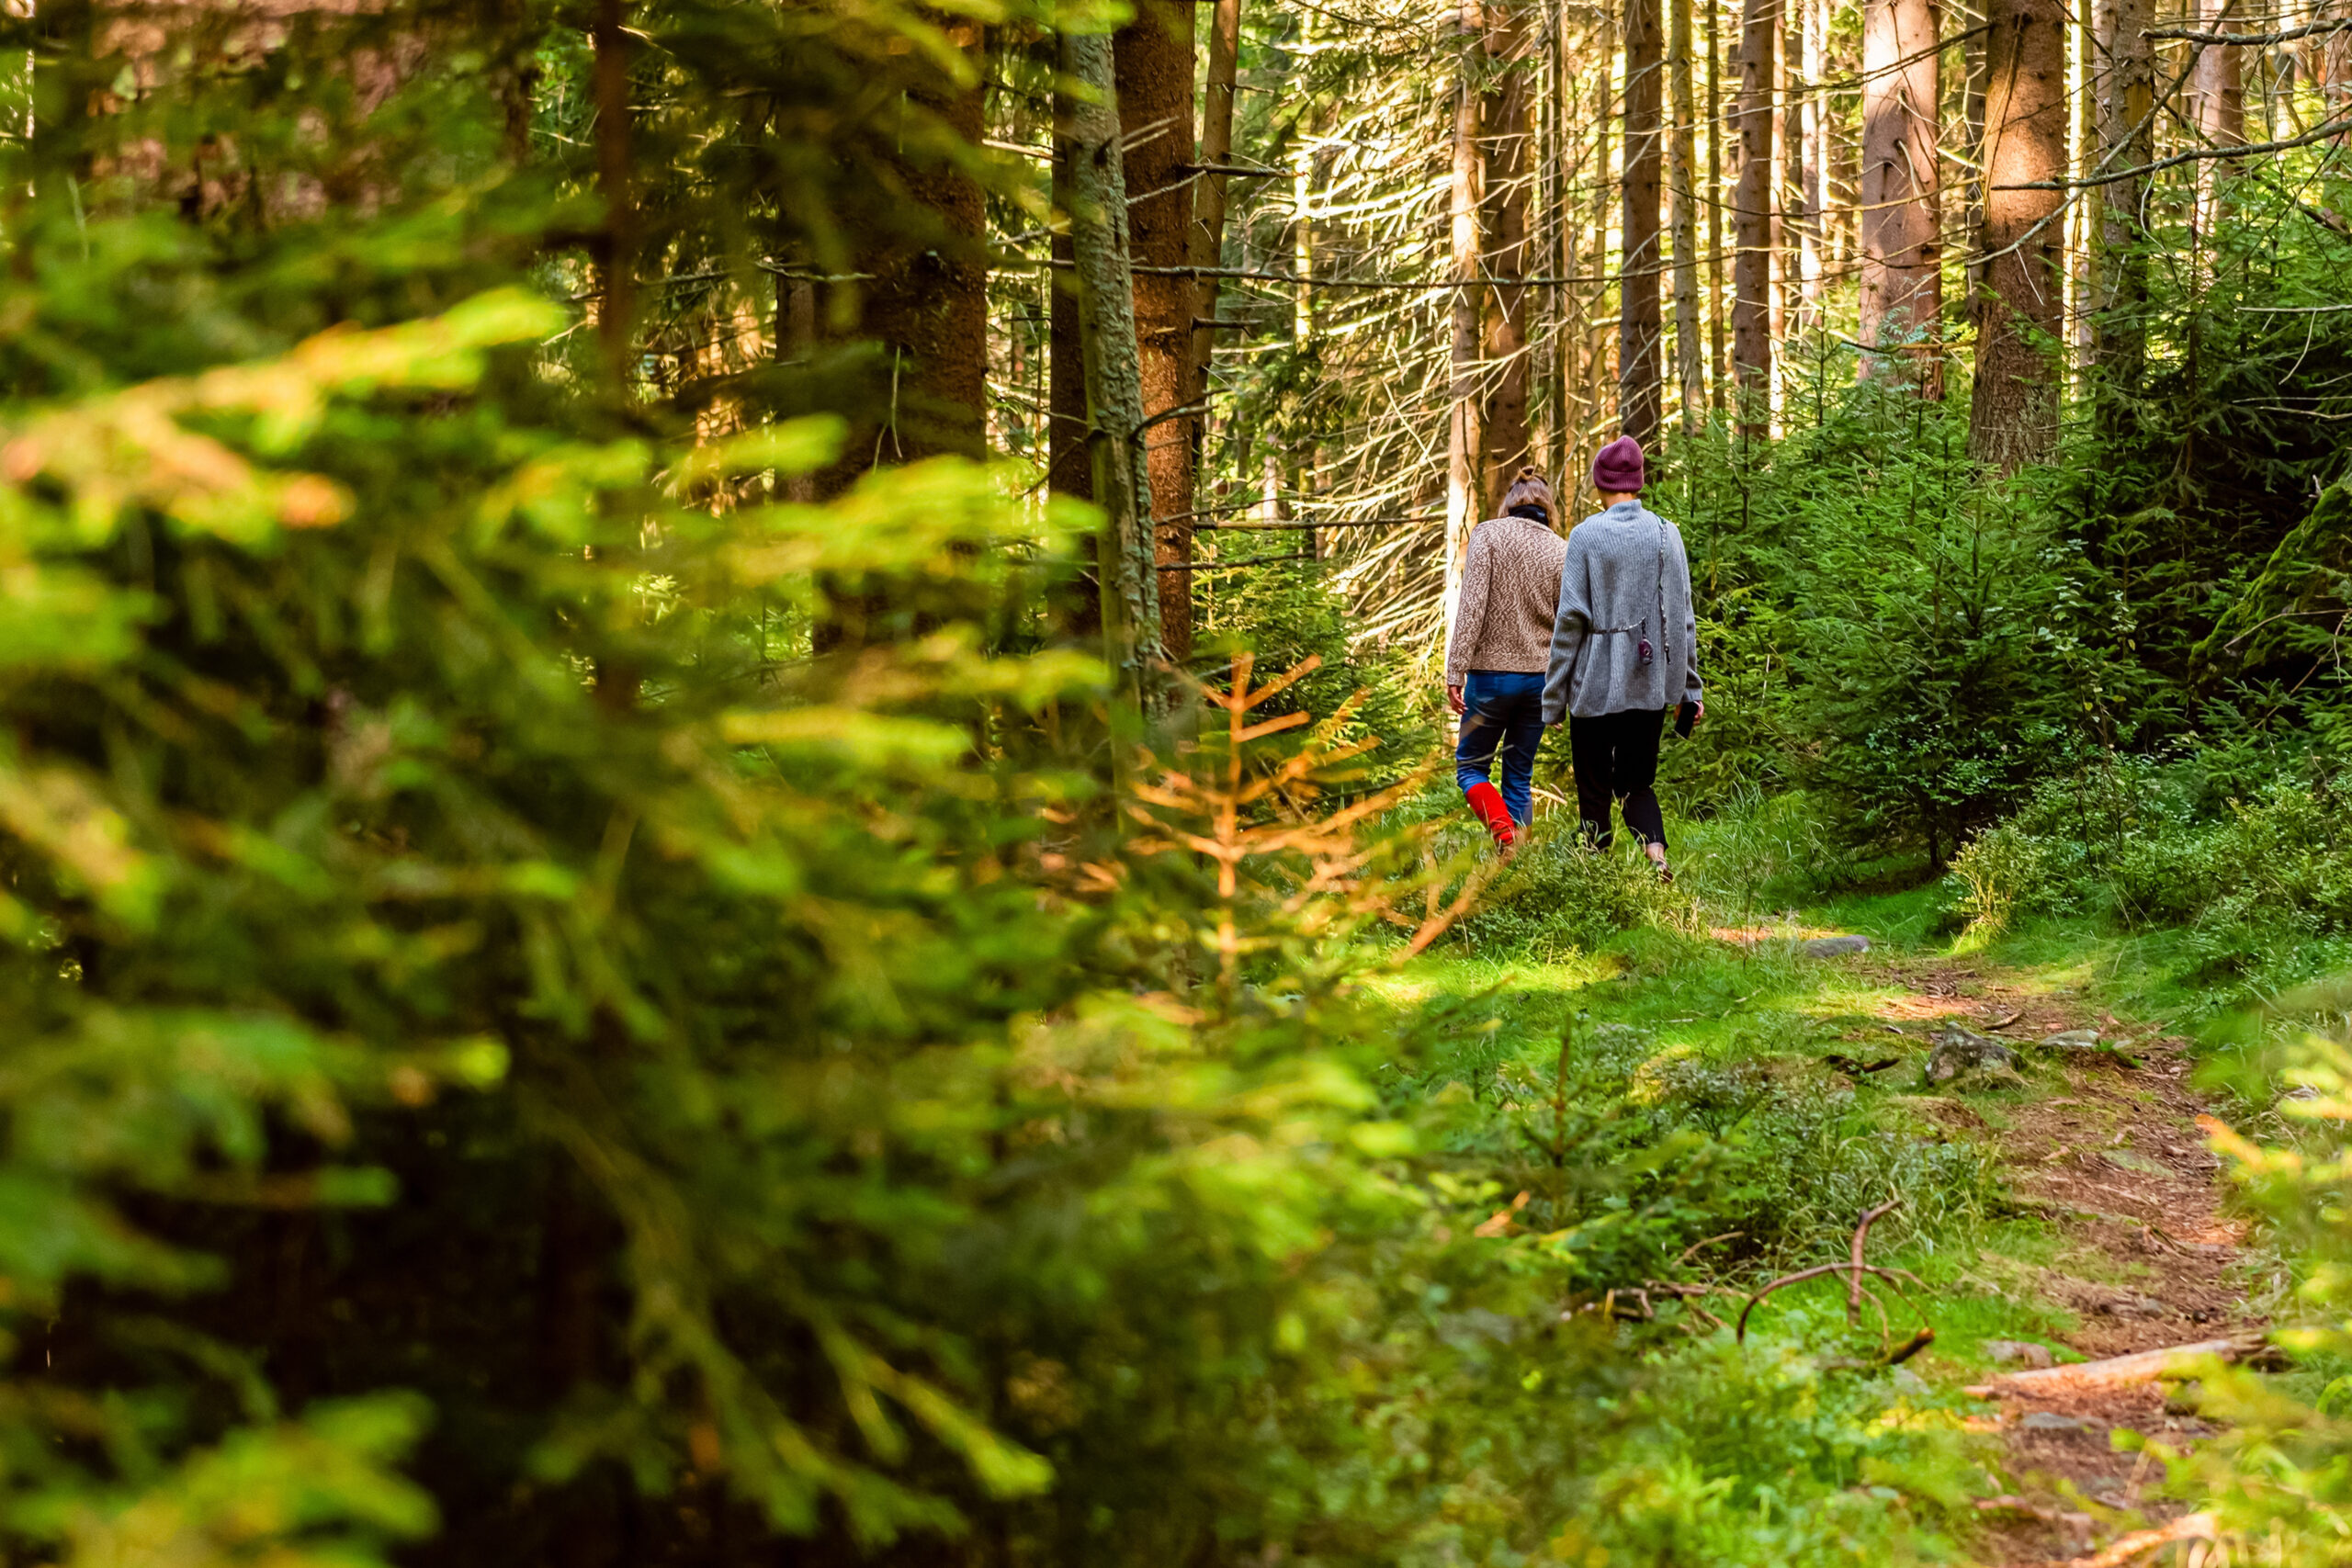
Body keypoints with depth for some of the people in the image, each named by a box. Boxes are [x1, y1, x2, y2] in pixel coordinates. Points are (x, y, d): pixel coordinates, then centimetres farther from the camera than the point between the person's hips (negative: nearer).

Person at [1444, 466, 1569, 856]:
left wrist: (1455, 672, -15)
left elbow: (1472, 605, -14)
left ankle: (1502, 827, -18)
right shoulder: (1561, 550, 3)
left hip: (1491, 673, -3)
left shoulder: (1488, 535, -6)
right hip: (1541, 677, 3)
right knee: (1520, 776, 13)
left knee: (1470, 765, 9)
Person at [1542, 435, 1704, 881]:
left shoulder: (1586, 535, -9)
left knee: (1594, 790, 7)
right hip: (1652, 684, 4)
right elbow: (1683, 617, 5)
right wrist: (1690, 686, 12)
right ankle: (1657, 853, -11)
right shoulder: (1667, 535, 2)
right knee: (1637, 782, 14)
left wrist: (1554, 694, -4)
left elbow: (1571, 618, -9)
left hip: (1596, 684, -4)